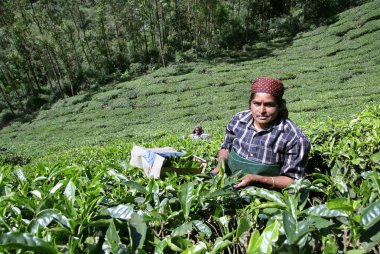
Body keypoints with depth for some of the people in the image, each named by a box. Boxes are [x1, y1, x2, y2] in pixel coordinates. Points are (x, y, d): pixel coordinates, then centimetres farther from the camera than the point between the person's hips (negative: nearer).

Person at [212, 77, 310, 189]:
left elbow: (293, 180, -11)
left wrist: (257, 179, -23)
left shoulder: (294, 138, -18)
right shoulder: (238, 120, -5)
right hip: (230, 186, 3)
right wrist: (221, 165, -7)